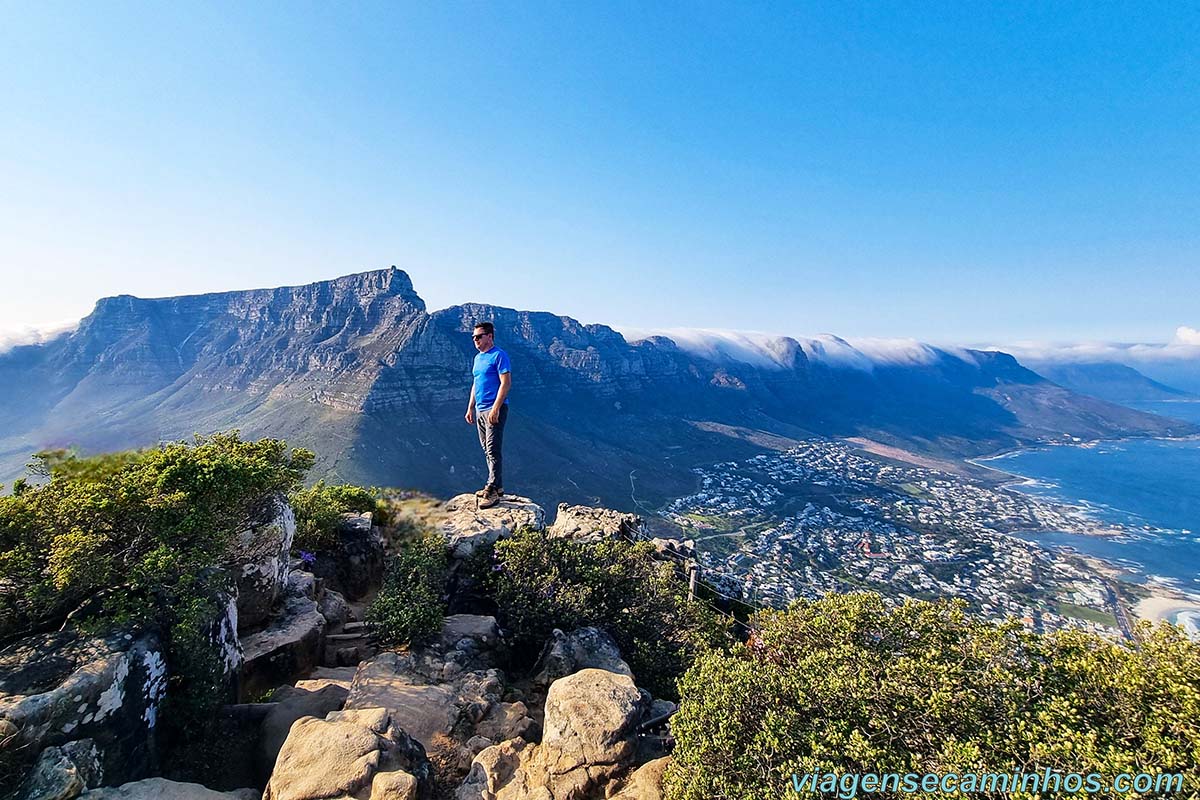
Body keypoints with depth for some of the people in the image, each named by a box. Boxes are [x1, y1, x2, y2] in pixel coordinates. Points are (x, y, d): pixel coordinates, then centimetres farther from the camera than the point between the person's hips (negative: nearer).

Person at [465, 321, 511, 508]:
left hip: (494, 410, -9)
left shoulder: (499, 355, -10)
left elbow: (506, 383, -17)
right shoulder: (478, 357, 18)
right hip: (480, 410, 9)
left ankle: (492, 492, -5)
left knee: (493, 451, -9)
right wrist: (470, 408, 20)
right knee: (487, 451, 13)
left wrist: (495, 408, -22)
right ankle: (497, 486, 22)